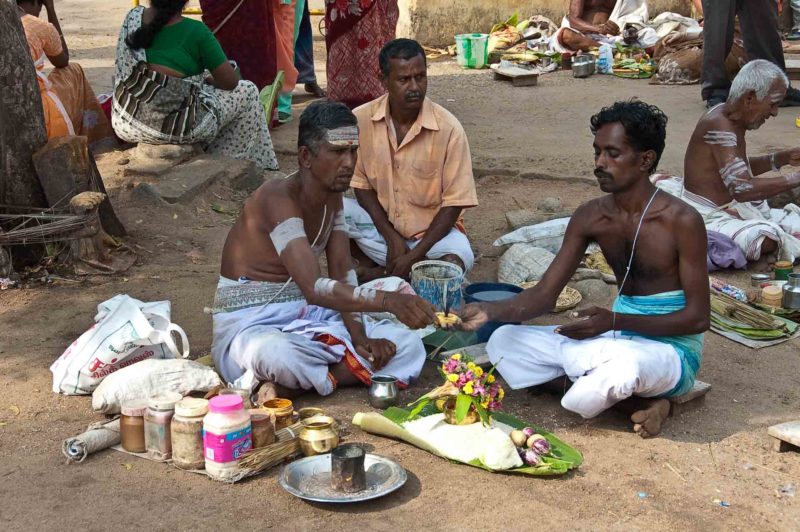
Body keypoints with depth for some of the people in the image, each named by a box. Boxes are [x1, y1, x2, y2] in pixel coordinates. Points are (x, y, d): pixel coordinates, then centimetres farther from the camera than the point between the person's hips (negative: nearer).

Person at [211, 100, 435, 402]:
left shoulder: (333, 197, 6)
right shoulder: (279, 199, -23)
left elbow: (343, 274, 4)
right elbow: (314, 288, -34)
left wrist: (359, 337, -11)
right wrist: (389, 301, -44)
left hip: (309, 319, 9)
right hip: (251, 327, -9)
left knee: (409, 346, -10)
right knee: (277, 355, -45)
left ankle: (287, 386, -15)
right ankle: (349, 373, -17)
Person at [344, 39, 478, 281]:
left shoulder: (448, 129, -19)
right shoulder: (362, 119, -13)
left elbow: (454, 202, -13)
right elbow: (361, 184, -3)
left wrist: (416, 253, -19)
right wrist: (391, 238, -14)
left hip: (431, 227, -2)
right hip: (380, 222, 2)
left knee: (456, 261, -32)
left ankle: (381, 273, -7)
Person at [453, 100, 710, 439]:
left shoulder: (680, 221, -16)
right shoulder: (590, 217, 1)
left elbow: (698, 317, -14)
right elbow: (545, 294, -1)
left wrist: (615, 321, -25)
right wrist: (491, 311, -20)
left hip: (672, 348, -8)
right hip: (617, 338, 8)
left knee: (620, 367, -43)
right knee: (503, 342, -4)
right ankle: (636, 398, -11)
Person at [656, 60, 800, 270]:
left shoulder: (733, 119, 7)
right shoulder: (719, 126, -24)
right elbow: (742, 188, -34)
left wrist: (781, 158, 10)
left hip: (731, 208, 11)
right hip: (709, 216, -11)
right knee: (766, 238, -34)